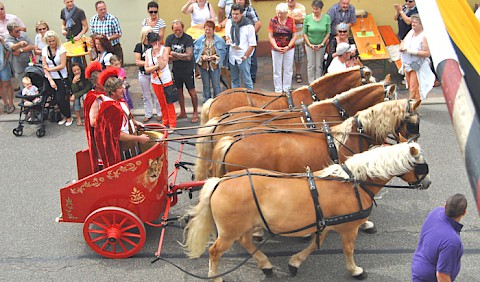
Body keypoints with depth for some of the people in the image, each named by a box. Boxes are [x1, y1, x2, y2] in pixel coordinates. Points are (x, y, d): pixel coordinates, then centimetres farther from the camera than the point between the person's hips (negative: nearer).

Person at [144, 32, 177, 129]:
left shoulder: (164, 49, -10)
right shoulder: (148, 52, 0)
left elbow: (163, 65, -23)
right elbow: (147, 69, -5)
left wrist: (157, 52, -24)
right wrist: (157, 66, -17)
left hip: (166, 81, -4)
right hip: (155, 81, 4)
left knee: (169, 103, 1)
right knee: (162, 104, 14)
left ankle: (172, 123, 10)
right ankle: (165, 122, 26)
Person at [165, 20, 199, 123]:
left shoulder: (188, 39, -13)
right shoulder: (169, 38, 0)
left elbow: (189, 57, -20)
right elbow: (167, 56, -6)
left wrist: (174, 54, -14)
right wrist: (182, 56, -19)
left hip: (188, 69, -4)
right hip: (176, 70, 4)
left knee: (192, 92, 0)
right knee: (179, 91, 13)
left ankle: (195, 113, 13)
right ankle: (182, 112, 27)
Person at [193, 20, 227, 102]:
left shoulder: (220, 40, -7)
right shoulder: (199, 40, -3)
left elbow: (223, 52, -2)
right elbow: (195, 52, 1)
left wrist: (215, 57, -18)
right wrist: (202, 57, -16)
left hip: (215, 65, -2)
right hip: (203, 65, 2)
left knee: (216, 85, 5)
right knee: (206, 86, 14)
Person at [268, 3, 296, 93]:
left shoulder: (291, 20, -2)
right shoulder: (273, 20, -4)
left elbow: (294, 36, -1)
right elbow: (270, 36, -3)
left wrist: (288, 47, -12)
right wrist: (276, 47, -14)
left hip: (289, 49, 1)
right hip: (276, 49, -1)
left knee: (288, 70, 8)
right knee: (277, 71, 5)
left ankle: (286, 89, 20)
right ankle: (278, 90, 15)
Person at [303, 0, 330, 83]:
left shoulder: (326, 17, -7)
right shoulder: (308, 18, -8)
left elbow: (328, 33, -2)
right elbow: (304, 33, -3)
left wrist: (322, 44, -8)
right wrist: (310, 44, -9)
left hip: (321, 46, 0)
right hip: (310, 45, 0)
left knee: (319, 65, 7)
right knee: (311, 65, 4)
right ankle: (311, 83, 14)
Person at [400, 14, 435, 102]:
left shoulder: (423, 36, -16)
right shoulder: (410, 32, 7)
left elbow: (427, 53, -22)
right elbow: (403, 42, 24)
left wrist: (412, 52, -24)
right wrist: (402, 47, -1)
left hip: (418, 67, -8)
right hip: (407, 65, 8)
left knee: (414, 89, -9)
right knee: (410, 88, 17)